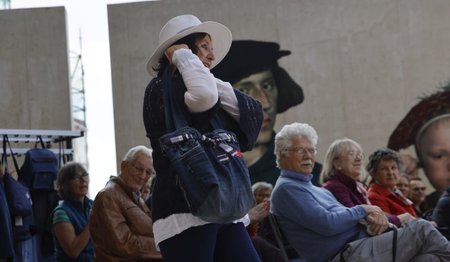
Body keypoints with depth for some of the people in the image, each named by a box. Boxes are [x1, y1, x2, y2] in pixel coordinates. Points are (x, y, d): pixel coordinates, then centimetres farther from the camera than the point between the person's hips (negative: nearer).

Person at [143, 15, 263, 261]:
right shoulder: (161, 90, -3)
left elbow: (254, 113, 7)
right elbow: (203, 96, -24)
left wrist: (211, 81, 1)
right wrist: (183, 56, -6)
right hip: (185, 213, -8)